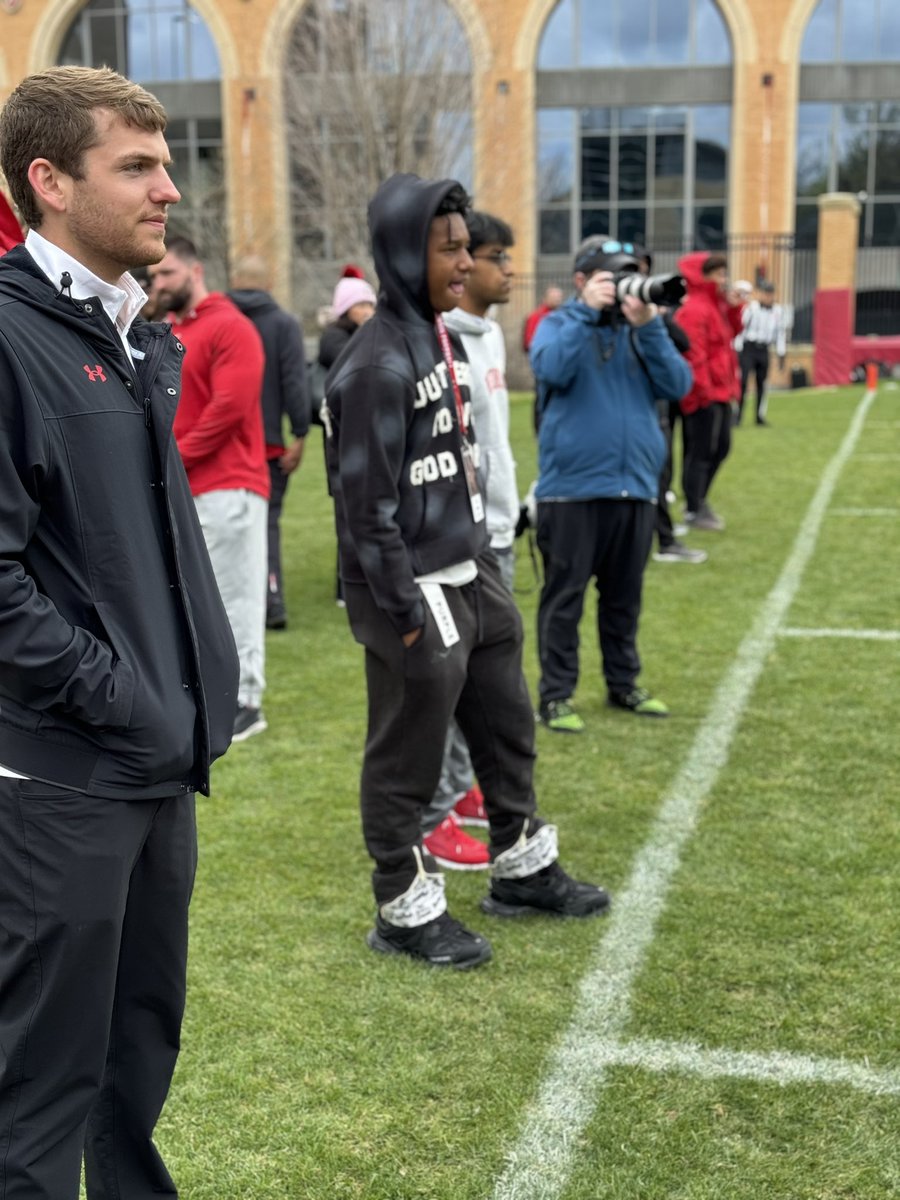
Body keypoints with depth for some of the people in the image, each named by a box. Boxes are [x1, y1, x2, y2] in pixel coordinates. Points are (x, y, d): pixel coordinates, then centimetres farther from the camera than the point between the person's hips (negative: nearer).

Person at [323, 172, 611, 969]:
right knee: (408, 754, 4)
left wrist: (481, 556, 18)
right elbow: (367, 504, -20)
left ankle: (523, 869, 38)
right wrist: (404, 612, -19)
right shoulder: (376, 366, -19)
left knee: (507, 726, 20)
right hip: (414, 591, -10)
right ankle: (408, 910, 20)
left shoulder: (445, 340, 10)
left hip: (469, 575, 10)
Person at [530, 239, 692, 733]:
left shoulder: (641, 327, 12)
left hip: (636, 487, 4)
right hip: (572, 487, -4)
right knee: (564, 596, 1)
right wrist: (586, 311, -16)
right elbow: (552, 370, -20)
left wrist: (649, 326, -11)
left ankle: (623, 683, 28)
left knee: (624, 596, 15)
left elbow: (677, 385, -2)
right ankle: (555, 694, 9)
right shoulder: (558, 323, 2)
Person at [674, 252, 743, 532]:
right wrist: (701, 388, -20)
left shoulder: (717, 306, 14)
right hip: (703, 395, -10)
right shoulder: (694, 310, -17)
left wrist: (733, 308, 7)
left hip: (720, 391, 10)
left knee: (720, 447, 17)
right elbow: (693, 354, -21)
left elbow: (731, 333, 20)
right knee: (701, 451, -3)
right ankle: (693, 511, 6)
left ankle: (699, 500, 29)